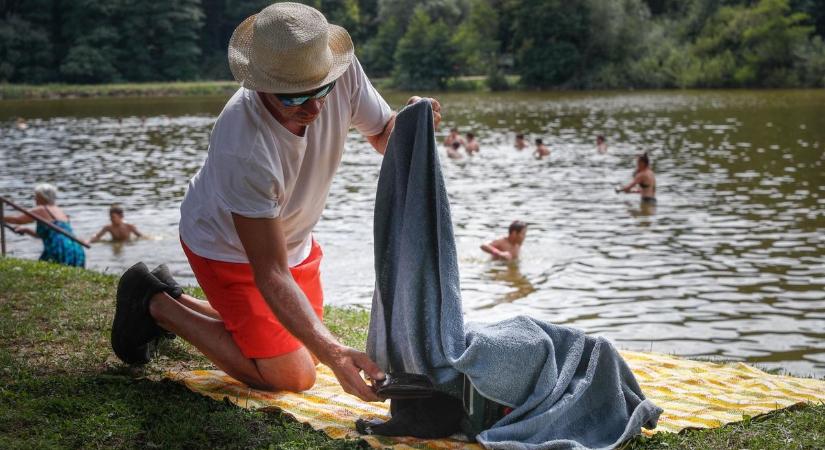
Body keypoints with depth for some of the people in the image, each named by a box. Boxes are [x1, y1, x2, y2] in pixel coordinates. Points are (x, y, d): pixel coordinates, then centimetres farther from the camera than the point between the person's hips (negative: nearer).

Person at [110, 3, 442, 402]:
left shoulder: (342, 70, -27)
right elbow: (270, 274, -38)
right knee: (291, 376, -5)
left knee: (305, 349, 21)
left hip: (289, 236, 7)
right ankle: (156, 305, 8)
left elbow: (383, 136, -7)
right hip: (228, 247, -7)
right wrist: (333, 353, -47)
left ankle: (174, 300, 33)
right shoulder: (245, 150, -42)